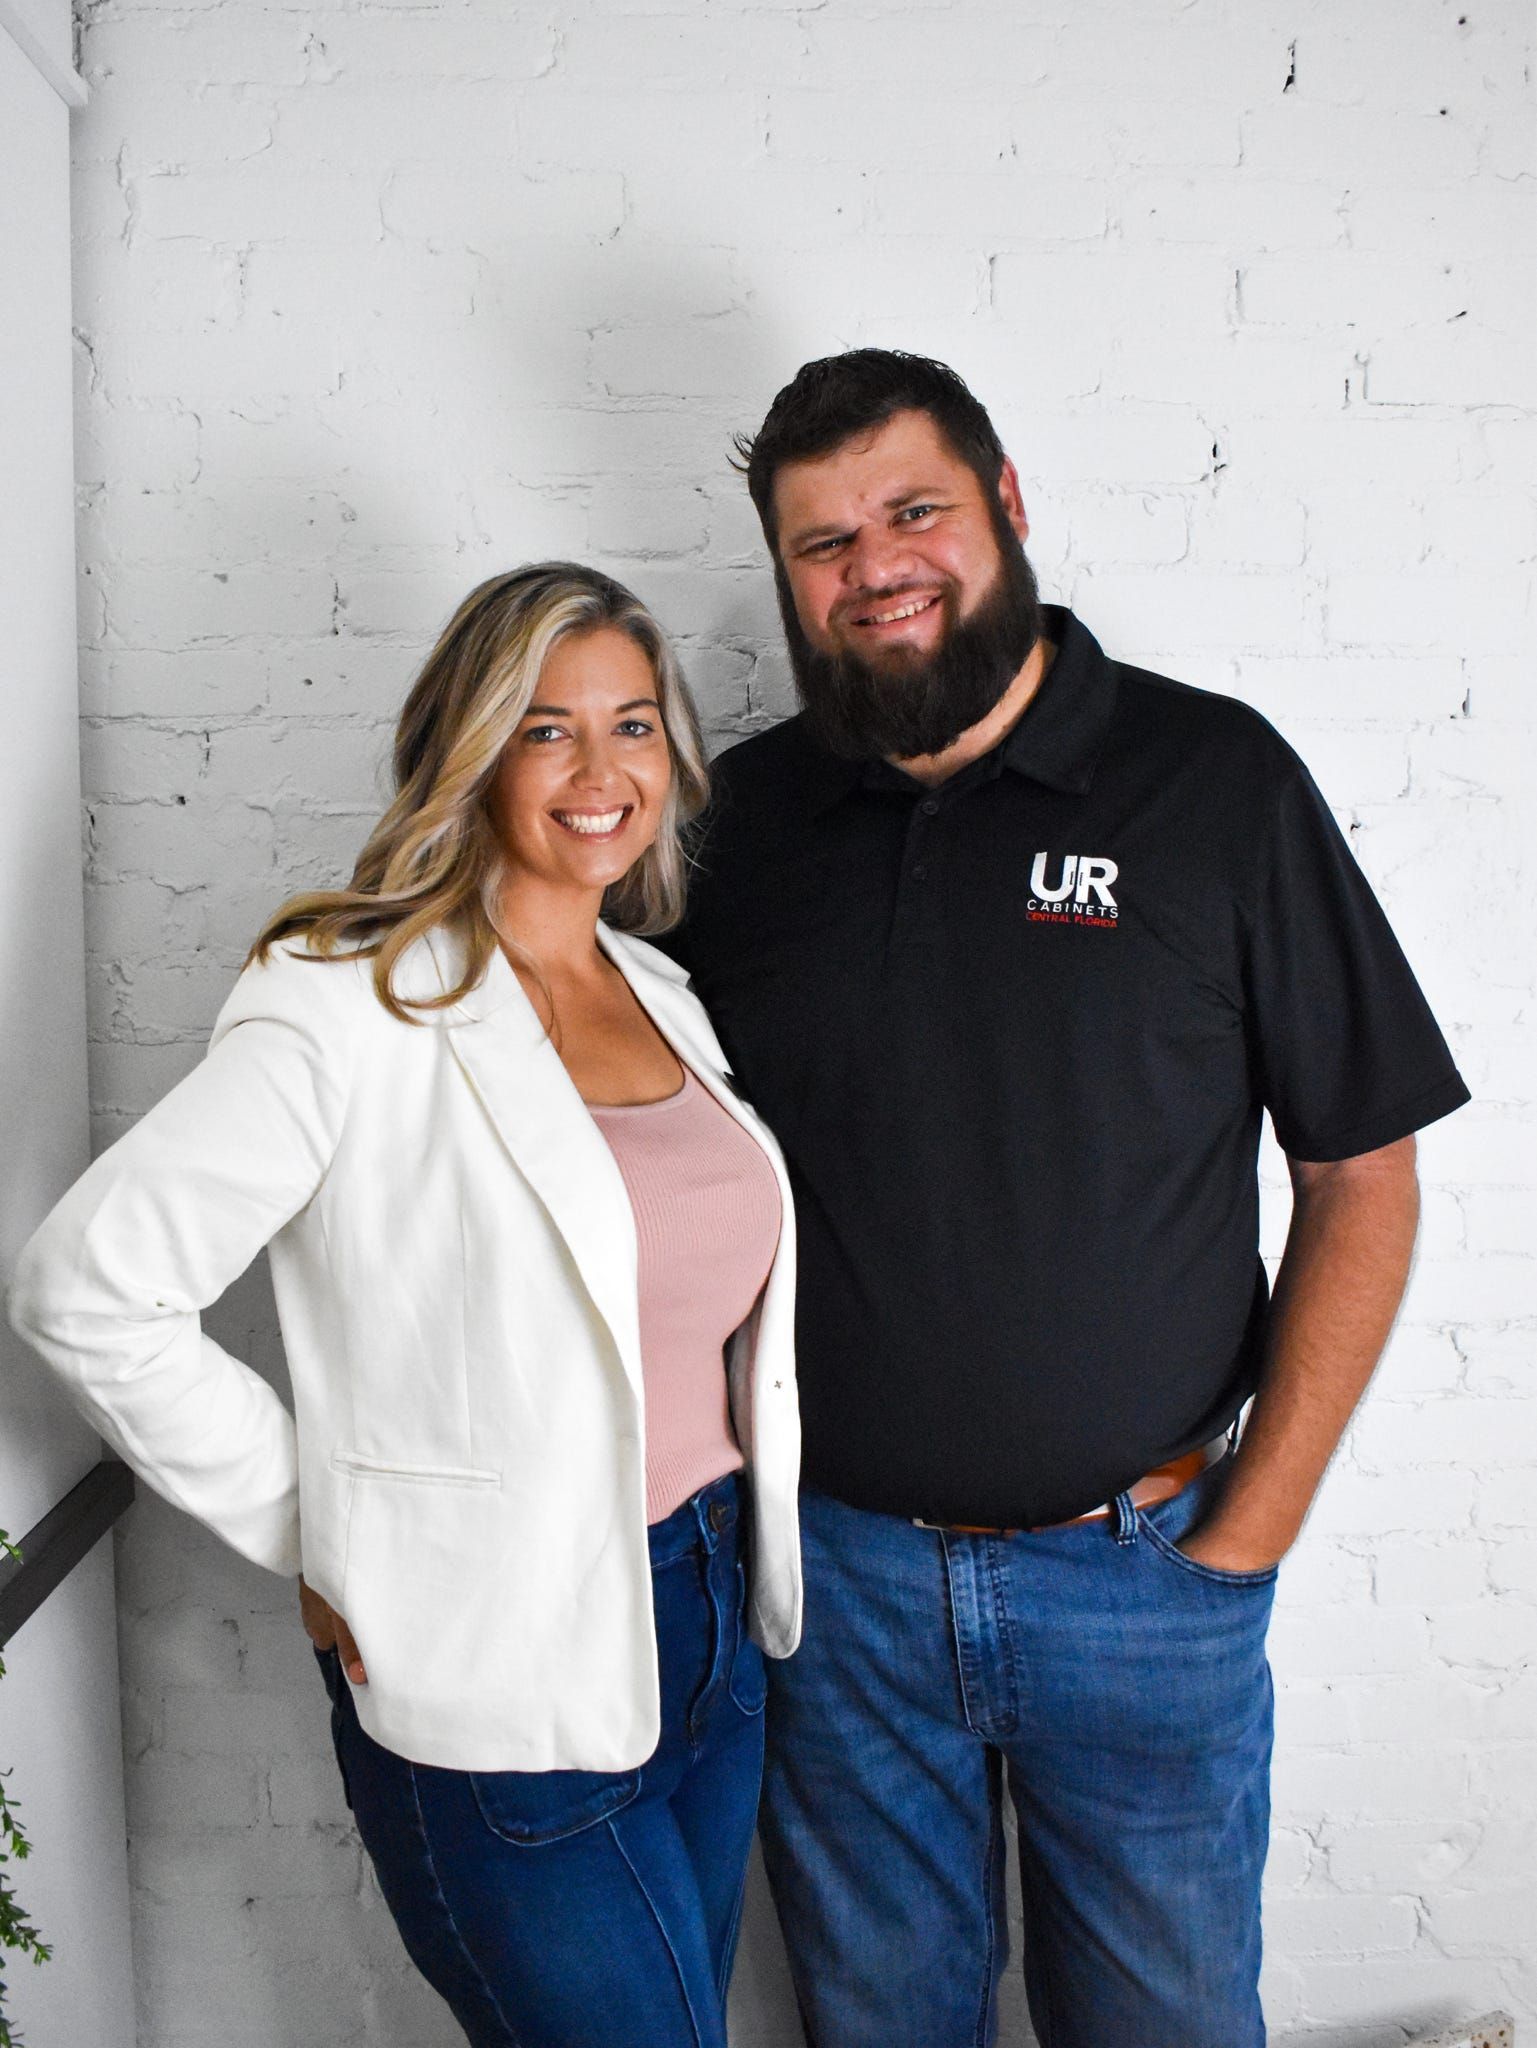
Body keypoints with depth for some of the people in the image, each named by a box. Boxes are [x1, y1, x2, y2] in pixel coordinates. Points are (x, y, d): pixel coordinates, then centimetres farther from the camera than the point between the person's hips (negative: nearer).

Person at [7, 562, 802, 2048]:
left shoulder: (664, 996, 7)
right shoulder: (354, 1006, -16)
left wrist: (743, 1562, 9)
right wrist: (320, 1544, -13)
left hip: (711, 1634, 7)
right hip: (502, 1677, -7)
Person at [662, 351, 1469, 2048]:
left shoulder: (1213, 778, -7)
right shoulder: (744, 813, 0)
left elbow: (1361, 1173, -5)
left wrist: (1252, 1528, -8)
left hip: (1141, 1577, -1)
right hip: (831, 1563, 2)